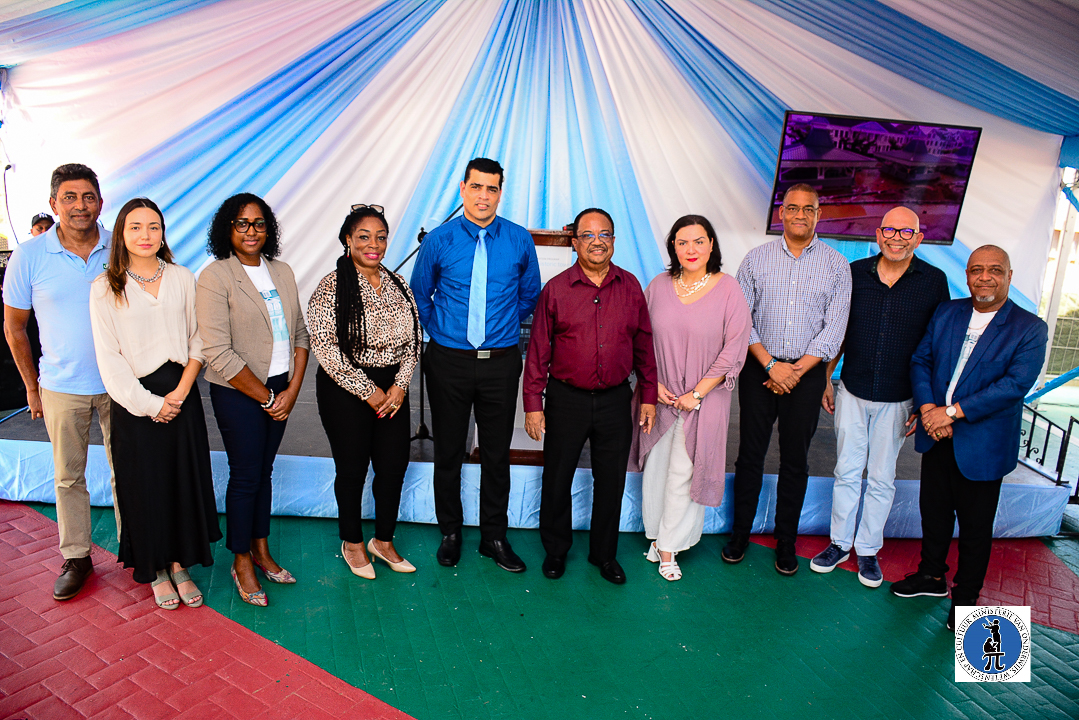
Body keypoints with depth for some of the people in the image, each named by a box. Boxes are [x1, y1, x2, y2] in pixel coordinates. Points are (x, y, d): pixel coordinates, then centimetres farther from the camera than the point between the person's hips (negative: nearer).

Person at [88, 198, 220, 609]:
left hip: (181, 395, 2)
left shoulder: (183, 279, 4)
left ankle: (180, 563, 25)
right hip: (134, 401, -2)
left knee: (185, 479, 8)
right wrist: (150, 404, -10)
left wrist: (180, 393, -8)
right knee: (144, 485, 8)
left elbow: (198, 341, 2)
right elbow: (108, 358, -5)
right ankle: (155, 570, 26)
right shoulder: (105, 288, -2)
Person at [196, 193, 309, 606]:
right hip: (238, 394, -5)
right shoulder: (216, 277, -10)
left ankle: (261, 550, 31)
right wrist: (266, 397, -11)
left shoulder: (282, 273, 7)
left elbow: (300, 334, 7)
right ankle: (241, 561, 23)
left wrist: (292, 390, -3)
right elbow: (219, 354, -16)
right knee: (246, 475, 5)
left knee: (265, 470, 15)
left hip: (281, 390, 5)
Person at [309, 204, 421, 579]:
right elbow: (325, 348, -14)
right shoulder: (331, 288, -9)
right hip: (345, 391, -4)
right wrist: (368, 392, -13)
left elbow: (413, 340, 8)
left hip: (393, 388, 5)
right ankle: (352, 543, 30)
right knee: (352, 469, 8)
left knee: (394, 466, 8)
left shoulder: (398, 284, 7)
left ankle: (383, 541, 29)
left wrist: (400, 385, -5)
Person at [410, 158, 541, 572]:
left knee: (497, 453, 10)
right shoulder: (439, 241, -2)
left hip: (501, 363, 1)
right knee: (448, 452, 10)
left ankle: (494, 537, 27)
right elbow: (420, 296, 12)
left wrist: (504, 328, 9)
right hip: (449, 362, 0)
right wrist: (441, 333, 8)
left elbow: (529, 296, 14)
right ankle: (450, 533, 30)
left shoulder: (520, 241, 0)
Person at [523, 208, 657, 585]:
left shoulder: (630, 286, 3)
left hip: (616, 400, 2)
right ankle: (556, 550, 34)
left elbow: (644, 345, 8)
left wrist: (648, 396, 6)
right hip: (566, 399, -1)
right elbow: (538, 350, -2)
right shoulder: (556, 289, -3)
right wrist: (533, 404, -5)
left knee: (611, 482, 12)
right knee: (557, 479, 11)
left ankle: (604, 553, 33)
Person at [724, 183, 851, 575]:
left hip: (807, 373, 0)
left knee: (795, 459, 8)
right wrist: (770, 364, -10)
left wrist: (795, 370, -10)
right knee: (750, 454, 6)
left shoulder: (837, 266, 3)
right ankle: (740, 533, 21)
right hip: (759, 368, 0)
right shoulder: (757, 258, 3)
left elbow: (833, 329, -2)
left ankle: (786, 541, 22)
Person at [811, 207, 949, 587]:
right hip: (852, 392, 1)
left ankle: (868, 549, 26)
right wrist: (826, 379, 6)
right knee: (847, 470, 10)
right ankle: (840, 542, 26)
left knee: (882, 478, 10)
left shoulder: (934, 281, -4)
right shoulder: (855, 273, -1)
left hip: (897, 400, -1)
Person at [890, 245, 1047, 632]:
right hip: (937, 439, 4)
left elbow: (1016, 383, -19)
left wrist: (953, 412, -24)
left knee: (975, 527, 10)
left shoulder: (1030, 328, -9)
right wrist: (927, 407, -14)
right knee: (934, 511, 18)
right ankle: (932, 576, 39)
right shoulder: (946, 313, 5)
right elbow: (921, 360, 2)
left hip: (982, 445, -4)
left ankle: (966, 597, 29)